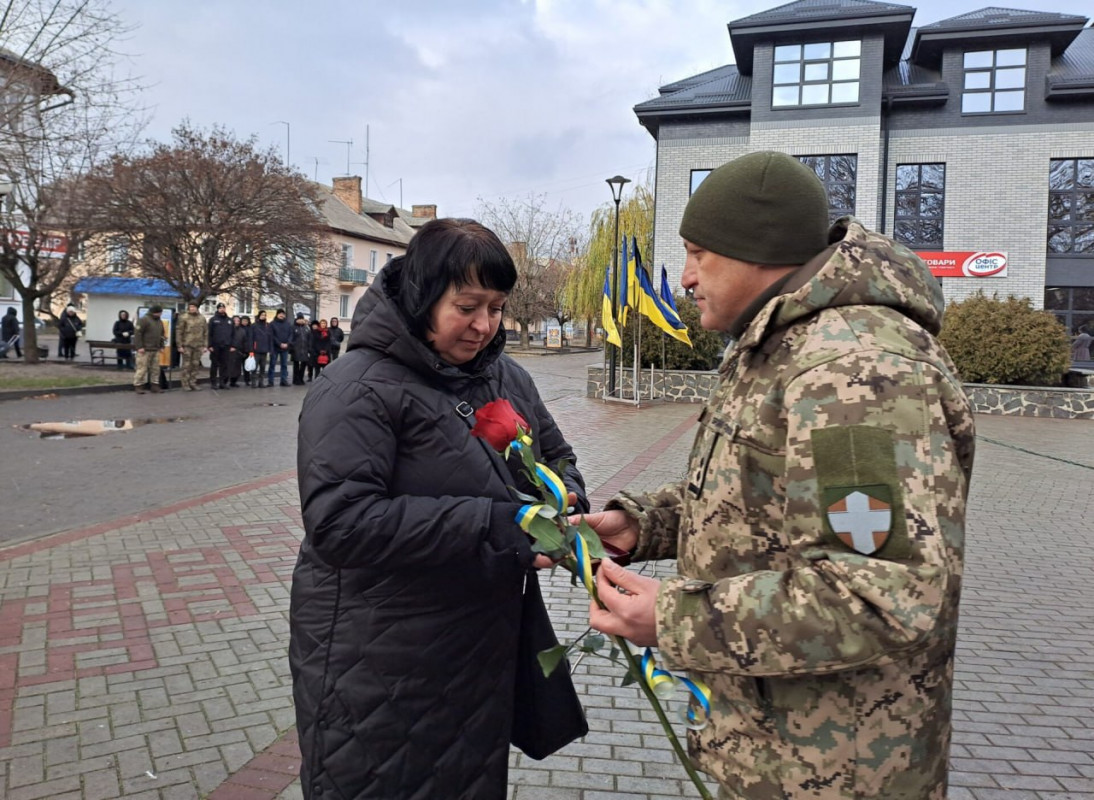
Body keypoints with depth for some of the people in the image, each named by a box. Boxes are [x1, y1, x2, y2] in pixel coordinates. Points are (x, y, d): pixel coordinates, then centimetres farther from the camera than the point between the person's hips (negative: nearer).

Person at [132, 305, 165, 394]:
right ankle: (138, 386, 1)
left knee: (155, 369, 7)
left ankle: (155, 385, 13)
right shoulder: (144, 320, -9)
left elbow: (161, 335, 26)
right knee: (142, 368, -5)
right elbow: (137, 334, -13)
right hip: (145, 350, -7)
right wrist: (139, 347, -17)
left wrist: (161, 346, 18)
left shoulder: (160, 321, 16)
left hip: (156, 350, 7)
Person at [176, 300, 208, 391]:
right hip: (187, 345, -4)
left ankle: (193, 383, 15)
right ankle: (185, 384, 5)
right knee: (186, 365, -1)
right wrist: (179, 345, -9)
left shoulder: (202, 318, 9)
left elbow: (206, 332, 11)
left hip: (198, 346, 4)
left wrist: (205, 345, 6)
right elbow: (179, 332, -5)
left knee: (196, 365, 7)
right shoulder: (183, 317, -4)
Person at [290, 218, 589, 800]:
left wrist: (564, 501, -7)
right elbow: (339, 521, -27)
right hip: (376, 667, -6)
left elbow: (557, 457, 18)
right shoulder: (359, 387, -17)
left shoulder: (507, 378, 5)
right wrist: (494, 525, -28)